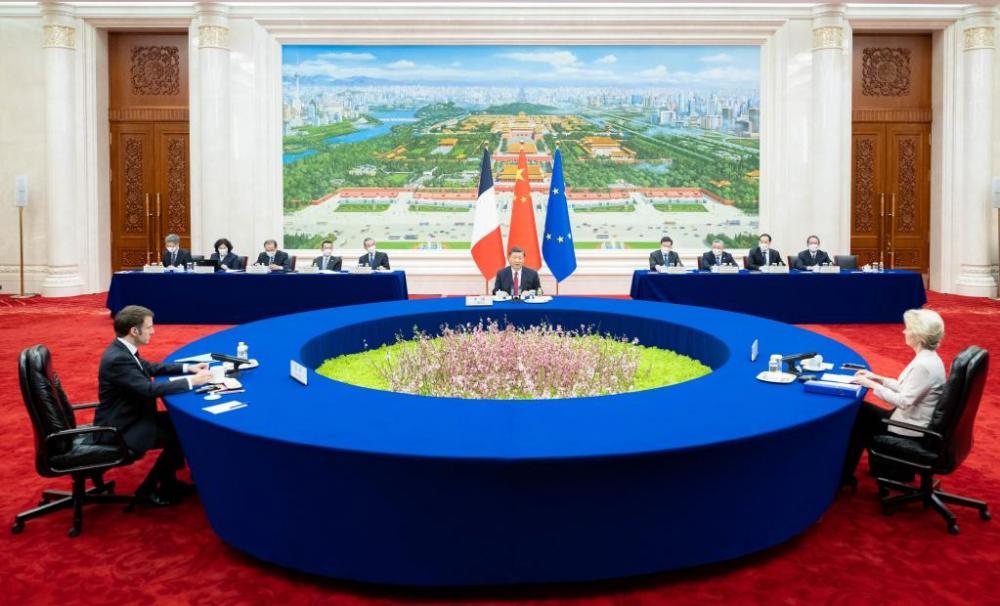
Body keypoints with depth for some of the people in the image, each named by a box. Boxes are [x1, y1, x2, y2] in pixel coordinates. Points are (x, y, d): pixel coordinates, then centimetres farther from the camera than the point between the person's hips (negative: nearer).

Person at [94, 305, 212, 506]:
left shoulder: (122, 349, 2)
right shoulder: (117, 359, -28)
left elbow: (151, 367, 17)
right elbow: (150, 389, -32)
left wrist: (187, 368, 7)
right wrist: (191, 381, -24)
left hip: (132, 416, 9)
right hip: (120, 430, -9)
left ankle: (168, 482, 21)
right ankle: (148, 490, 6)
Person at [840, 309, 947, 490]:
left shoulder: (923, 365, -27)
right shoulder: (928, 358, 3)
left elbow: (903, 401, -26)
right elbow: (906, 388, 11)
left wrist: (872, 385, -19)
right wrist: (877, 378, 6)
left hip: (911, 430, -9)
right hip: (912, 420, 9)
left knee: (859, 417, 4)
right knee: (862, 410, 16)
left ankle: (844, 476, 19)